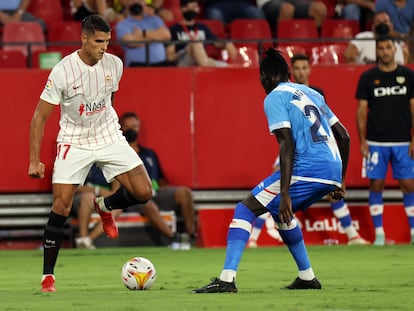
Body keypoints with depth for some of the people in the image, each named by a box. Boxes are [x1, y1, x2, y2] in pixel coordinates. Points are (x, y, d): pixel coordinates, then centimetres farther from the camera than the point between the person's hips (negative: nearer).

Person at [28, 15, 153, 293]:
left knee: (143, 193, -10)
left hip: (109, 137, 4)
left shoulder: (114, 65, -7)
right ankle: (48, 276, -2)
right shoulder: (63, 71, -19)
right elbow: (40, 117, -13)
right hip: (74, 143, -4)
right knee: (61, 207, -12)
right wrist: (34, 160, -15)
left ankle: (105, 207, 23)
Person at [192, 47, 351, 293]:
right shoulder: (311, 93, 24)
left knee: (246, 209, -3)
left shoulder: (275, 98, -1)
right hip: (333, 171, 8)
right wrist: (339, 182, 30)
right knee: (281, 212, 31)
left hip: (307, 169, -8)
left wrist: (285, 193, -18)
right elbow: (344, 136, 23)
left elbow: (287, 143, -13)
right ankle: (307, 278, 31)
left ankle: (227, 280, -17)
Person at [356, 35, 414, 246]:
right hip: (376, 141, 0)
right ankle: (379, 233, 7)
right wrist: (362, 140, -4)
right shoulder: (368, 77, 2)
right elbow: (361, 110, 3)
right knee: (376, 185, 0)